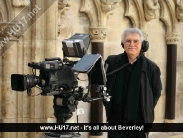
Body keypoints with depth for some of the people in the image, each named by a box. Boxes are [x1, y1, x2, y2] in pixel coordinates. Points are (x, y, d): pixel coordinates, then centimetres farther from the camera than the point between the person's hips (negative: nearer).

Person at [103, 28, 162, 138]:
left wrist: (147, 110, 3)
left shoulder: (151, 67, -4)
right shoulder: (112, 62, 0)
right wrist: (108, 105, 7)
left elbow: (156, 92, 8)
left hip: (140, 120, -1)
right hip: (116, 119, 1)